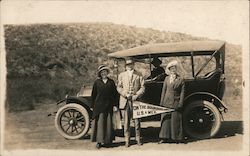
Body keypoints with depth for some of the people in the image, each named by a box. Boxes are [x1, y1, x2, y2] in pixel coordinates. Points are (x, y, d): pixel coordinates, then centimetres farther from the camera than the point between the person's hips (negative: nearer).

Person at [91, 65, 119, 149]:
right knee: (99, 123, -2)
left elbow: (115, 94, 7)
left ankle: (107, 141, 12)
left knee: (108, 124, 3)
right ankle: (99, 141, 5)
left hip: (109, 106, 1)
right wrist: (94, 106, 4)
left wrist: (115, 105, 1)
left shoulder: (111, 82, 7)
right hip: (99, 106, -1)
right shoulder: (97, 82, 4)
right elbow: (93, 95, 7)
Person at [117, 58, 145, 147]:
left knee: (137, 121, 2)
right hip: (125, 101, 1)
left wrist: (136, 95, -10)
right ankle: (127, 140, 11)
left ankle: (138, 139, 15)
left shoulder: (139, 75, 9)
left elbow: (142, 87, 4)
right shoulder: (121, 75, 12)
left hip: (136, 100, -1)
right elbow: (119, 87, 7)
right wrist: (125, 94, -8)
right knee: (126, 121, 3)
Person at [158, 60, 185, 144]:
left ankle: (176, 138, 11)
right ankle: (164, 137, 6)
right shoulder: (167, 79, 7)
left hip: (176, 102, -2)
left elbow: (182, 92, -1)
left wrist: (180, 103, -7)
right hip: (167, 102, 2)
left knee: (176, 120, 2)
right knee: (165, 119, 1)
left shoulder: (181, 80, 0)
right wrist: (162, 102, 4)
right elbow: (164, 90, 8)